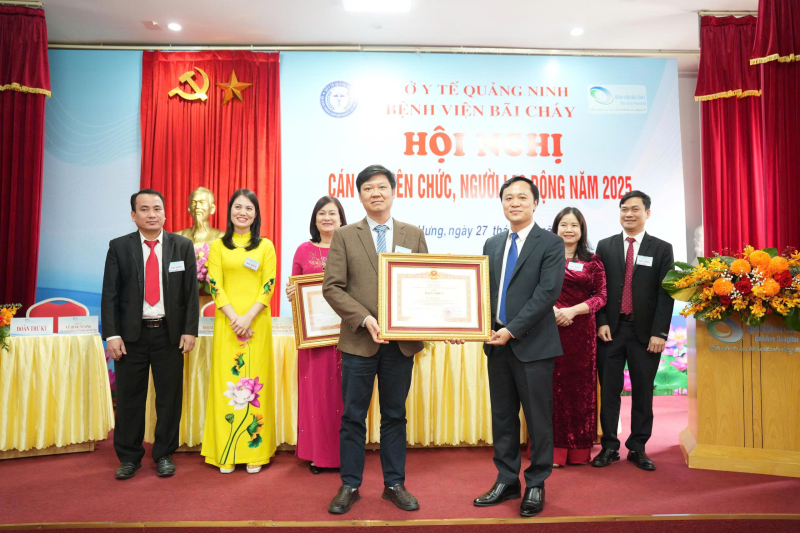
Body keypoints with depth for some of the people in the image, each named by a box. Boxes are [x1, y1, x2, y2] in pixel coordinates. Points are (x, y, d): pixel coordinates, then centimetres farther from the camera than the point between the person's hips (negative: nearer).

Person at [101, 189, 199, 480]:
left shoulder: (183, 246, 2)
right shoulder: (119, 247, 2)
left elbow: (191, 292, 1)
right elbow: (110, 295, 0)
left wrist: (189, 330, -5)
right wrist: (112, 335, -8)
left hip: (169, 333, 0)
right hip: (132, 334, 0)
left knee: (169, 397, 7)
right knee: (129, 398, 8)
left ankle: (164, 455, 22)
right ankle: (129, 457, 24)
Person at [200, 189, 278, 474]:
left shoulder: (266, 246, 8)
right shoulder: (217, 246, 9)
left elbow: (268, 285, 0)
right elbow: (215, 285, 1)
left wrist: (249, 317, -12)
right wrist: (234, 317, -12)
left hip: (257, 321, 0)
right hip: (227, 321, 1)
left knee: (255, 381, 1)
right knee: (227, 380, 2)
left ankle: (254, 451, 11)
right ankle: (226, 453, 12)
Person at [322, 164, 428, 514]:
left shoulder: (414, 235, 7)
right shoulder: (344, 236, 2)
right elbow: (332, 287, -4)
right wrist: (365, 319, -16)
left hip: (402, 341, 2)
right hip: (359, 340, -1)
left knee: (394, 416, 13)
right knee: (353, 417, 8)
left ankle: (394, 484, 27)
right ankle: (349, 486, 24)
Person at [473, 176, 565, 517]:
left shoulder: (551, 243, -4)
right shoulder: (492, 244, 13)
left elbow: (548, 292, -14)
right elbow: (483, 290, 10)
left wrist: (512, 330, -18)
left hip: (532, 344, -5)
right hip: (497, 343, 5)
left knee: (537, 418, 6)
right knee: (502, 417, 13)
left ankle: (536, 486, 22)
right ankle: (506, 481, 26)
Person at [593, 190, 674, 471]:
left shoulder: (662, 249, 4)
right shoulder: (605, 246, 8)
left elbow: (665, 294, -2)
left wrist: (659, 332, -9)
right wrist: (601, 322, -6)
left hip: (645, 332, 0)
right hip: (611, 329, 1)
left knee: (643, 392, 7)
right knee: (609, 390, 4)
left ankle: (638, 448, 19)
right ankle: (609, 447, 14)